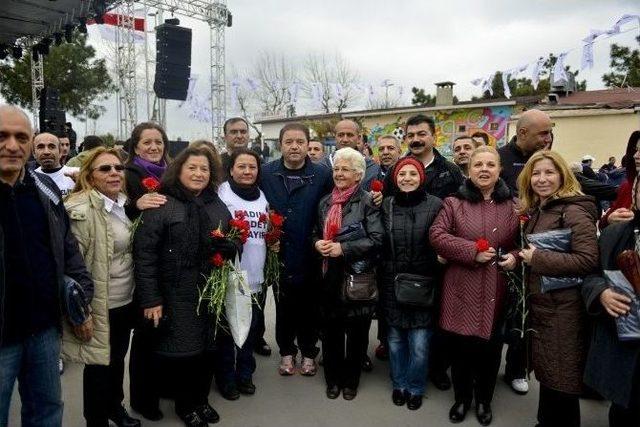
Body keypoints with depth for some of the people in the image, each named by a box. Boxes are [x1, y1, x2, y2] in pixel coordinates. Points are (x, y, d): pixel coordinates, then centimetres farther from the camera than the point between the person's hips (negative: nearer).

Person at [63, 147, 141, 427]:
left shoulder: (124, 205, 5)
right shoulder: (81, 210, -19)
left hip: (126, 301, 7)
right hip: (100, 306, -7)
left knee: (118, 359, 23)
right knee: (99, 364, 10)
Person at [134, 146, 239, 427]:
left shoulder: (218, 206, 10)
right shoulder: (161, 205, -8)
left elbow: (234, 242, 16)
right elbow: (144, 254, -12)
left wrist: (229, 247, -9)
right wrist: (150, 299, -15)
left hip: (210, 292, 5)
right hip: (176, 295, -4)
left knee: (207, 349, 12)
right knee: (182, 350, 6)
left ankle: (201, 400, 36)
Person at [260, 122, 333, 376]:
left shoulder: (323, 175, -6)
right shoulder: (265, 173, -2)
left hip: (310, 255, -1)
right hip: (279, 254, 1)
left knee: (309, 307, 13)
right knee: (283, 307, 14)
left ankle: (308, 353, 32)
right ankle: (286, 352, 33)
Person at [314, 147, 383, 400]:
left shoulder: (367, 202, -6)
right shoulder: (325, 202, 11)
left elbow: (376, 239, -14)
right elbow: (316, 234, 20)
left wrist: (343, 248, -19)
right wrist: (317, 244, -3)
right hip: (329, 276, 5)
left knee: (356, 331, 8)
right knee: (331, 330, 11)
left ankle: (351, 380, 27)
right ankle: (333, 379, 29)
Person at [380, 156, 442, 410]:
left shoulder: (435, 205, -4)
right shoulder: (386, 205, 4)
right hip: (392, 283, 2)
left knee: (419, 343, 1)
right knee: (395, 338, 13)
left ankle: (415, 387, 26)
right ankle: (399, 384, 35)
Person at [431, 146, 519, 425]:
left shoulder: (511, 205, 4)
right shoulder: (454, 203, -2)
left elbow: (520, 241, 13)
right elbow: (436, 236, -10)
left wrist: (514, 256, -9)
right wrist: (472, 251, -17)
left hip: (495, 290, 2)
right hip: (461, 289, -1)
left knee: (490, 347, 12)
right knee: (461, 347, 9)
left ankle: (484, 400, 36)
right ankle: (462, 398, 33)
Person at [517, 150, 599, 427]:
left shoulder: (573, 211, -16)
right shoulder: (535, 210, 10)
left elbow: (588, 260, -25)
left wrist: (538, 258, -22)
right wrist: (520, 256, 4)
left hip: (564, 309, -8)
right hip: (541, 304, 8)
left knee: (561, 381, 5)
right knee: (547, 373, 21)